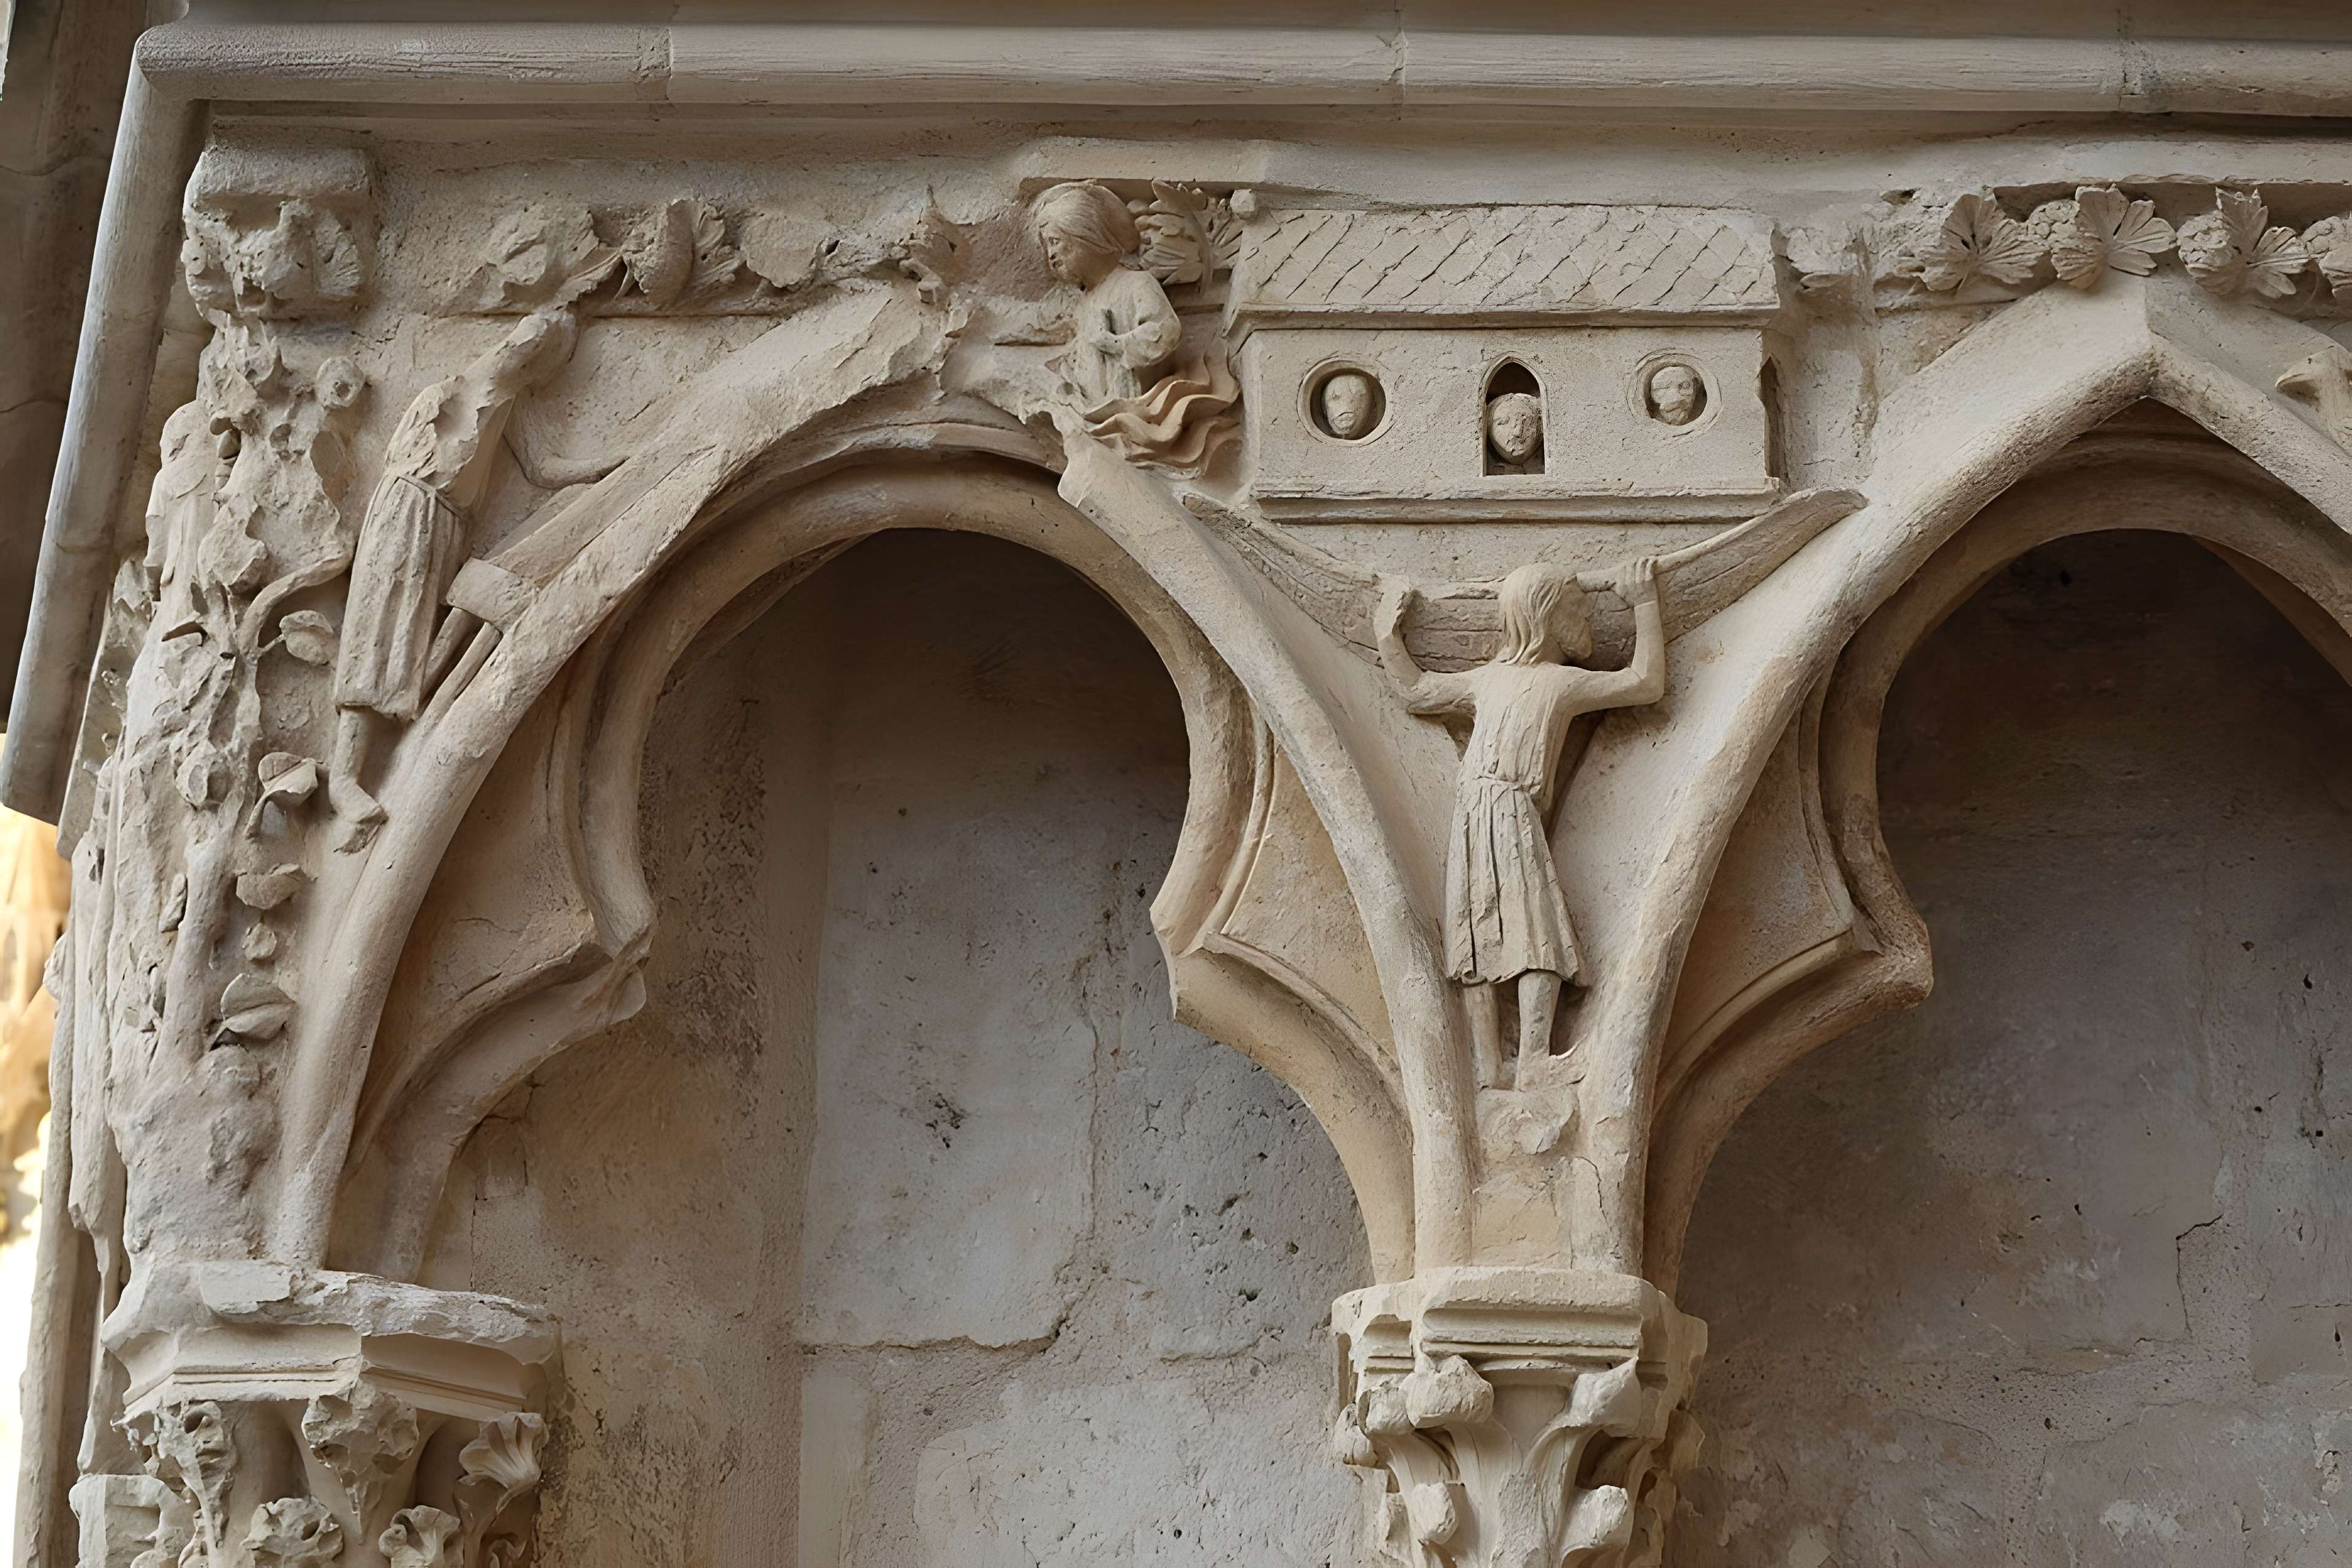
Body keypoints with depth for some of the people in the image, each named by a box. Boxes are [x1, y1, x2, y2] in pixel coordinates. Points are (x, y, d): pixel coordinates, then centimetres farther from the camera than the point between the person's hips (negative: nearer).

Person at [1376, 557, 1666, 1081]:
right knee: (1541, 936, -12)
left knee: (1486, 942, 5)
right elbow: (1647, 682, 3)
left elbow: (1415, 690, 26)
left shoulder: (1487, 678, 17)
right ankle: (1532, 1062, -23)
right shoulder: (1562, 682, 1)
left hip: (1470, 817, 7)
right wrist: (1645, 604, 11)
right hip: (1512, 814, -7)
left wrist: (1388, 630, 36)